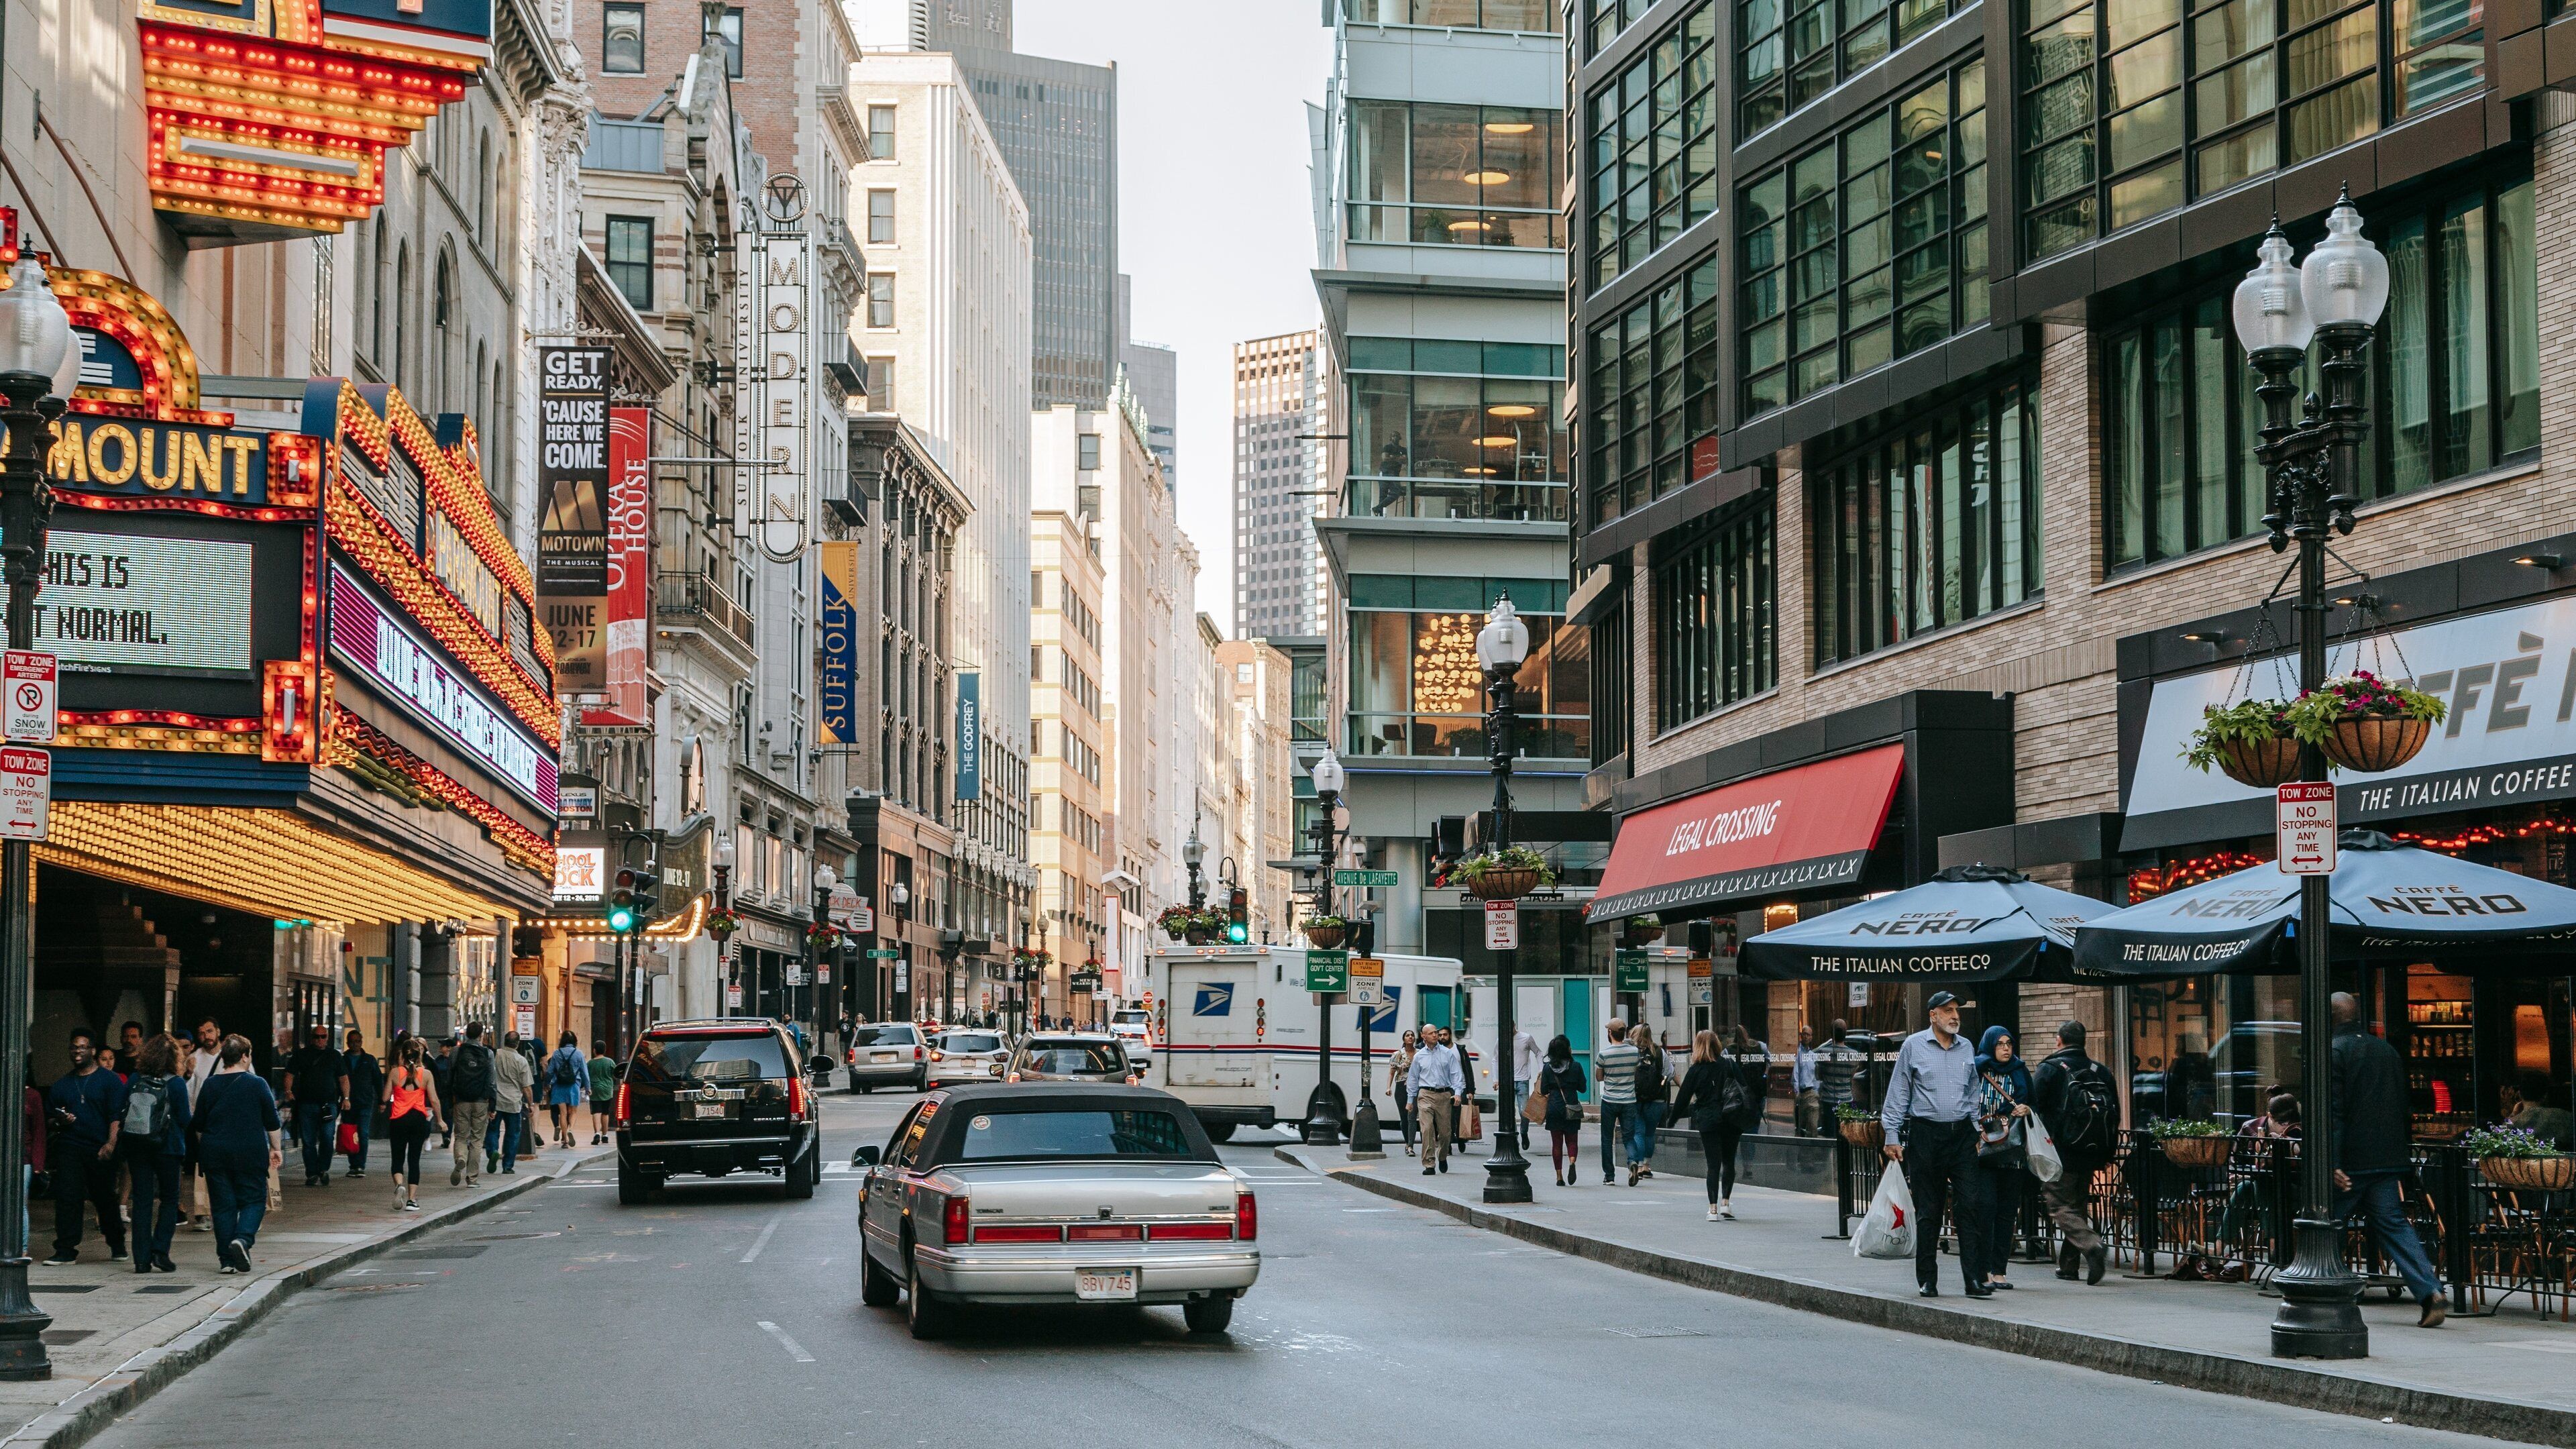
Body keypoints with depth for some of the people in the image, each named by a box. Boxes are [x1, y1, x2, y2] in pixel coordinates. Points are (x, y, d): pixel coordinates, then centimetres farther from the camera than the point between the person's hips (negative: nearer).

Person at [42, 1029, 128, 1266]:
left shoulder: (109, 1080, 3)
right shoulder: (62, 1084, 15)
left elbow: (117, 1116, -6)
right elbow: (49, 1116, 22)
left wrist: (111, 1144, -17)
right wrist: (59, 1121, -2)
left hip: (100, 1150, -3)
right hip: (69, 1146, 3)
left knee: (105, 1198, 7)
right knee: (66, 1196, -8)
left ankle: (117, 1244, 25)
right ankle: (66, 1250, -7)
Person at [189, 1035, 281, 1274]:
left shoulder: (210, 1085, 3)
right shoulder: (257, 1084, -4)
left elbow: (198, 1124, 8)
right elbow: (272, 1121, 0)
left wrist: (203, 1150, 22)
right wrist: (275, 1148, 11)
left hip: (215, 1154, 3)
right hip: (250, 1153, -2)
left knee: (223, 1205, 7)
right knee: (253, 1200, 7)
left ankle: (227, 1260, 4)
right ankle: (243, 1239, -20)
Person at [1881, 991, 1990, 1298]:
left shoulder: (1966, 1048, 13)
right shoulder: (1913, 1046, 1)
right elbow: (1898, 1094, 3)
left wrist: (1976, 1132, 15)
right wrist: (1892, 1137, -2)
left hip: (1961, 1134, 3)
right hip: (1925, 1136, -3)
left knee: (1973, 1203, -8)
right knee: (1928, 1211, 2)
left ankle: (1975, 1279, -8)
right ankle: (1927, 1280, 11)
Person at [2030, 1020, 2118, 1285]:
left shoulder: (2049, 1069, -6)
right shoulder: (2102, 1072, 10)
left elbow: (2033, 1109, -8)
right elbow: (2115, 1115, 13)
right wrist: (2108, 1154, 19)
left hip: (2060, 1153, -6)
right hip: (2090, 1154, 6)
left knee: (2061, 1207, -3)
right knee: (2078, 1205, 15)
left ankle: (2092, 1246, -26)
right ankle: (2069, 1264, 18)